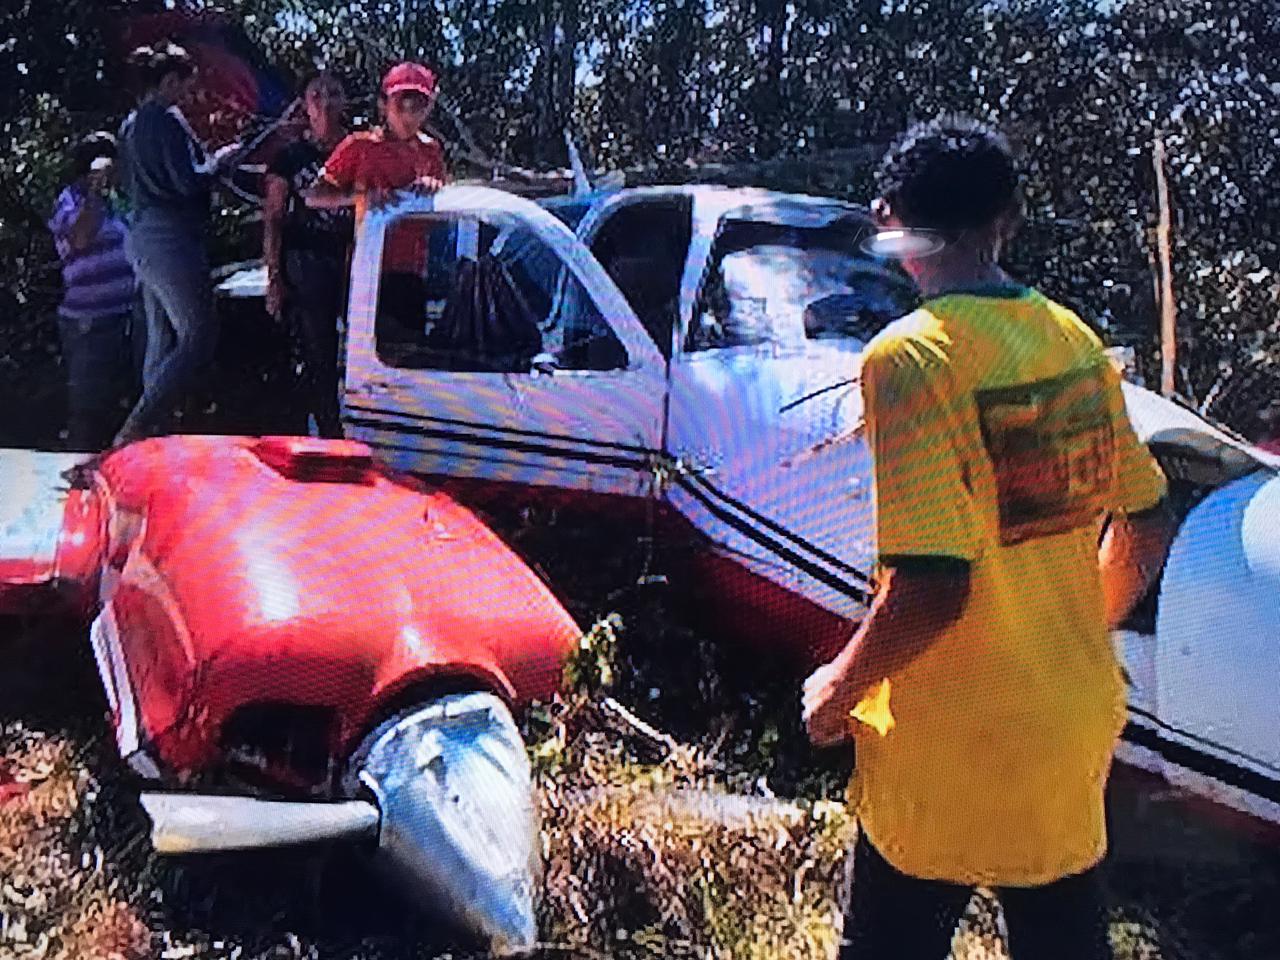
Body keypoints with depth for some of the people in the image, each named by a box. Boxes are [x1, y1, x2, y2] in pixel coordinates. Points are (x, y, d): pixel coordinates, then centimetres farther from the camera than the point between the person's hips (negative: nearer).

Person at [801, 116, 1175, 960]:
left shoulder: (911, 358, -20)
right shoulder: (1078, 339, 1)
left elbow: (932, 586, -26)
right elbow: (1147, 531, 8)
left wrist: (837, 690, -9)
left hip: (951, 753, -6)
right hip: (1076, 725, 6)